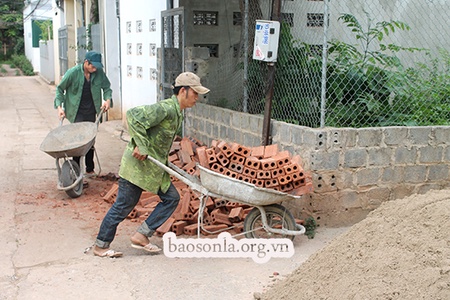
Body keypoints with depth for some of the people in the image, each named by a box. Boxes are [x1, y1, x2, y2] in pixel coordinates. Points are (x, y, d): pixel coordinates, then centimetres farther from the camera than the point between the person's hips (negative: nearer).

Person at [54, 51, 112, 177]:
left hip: (91, 112, 4)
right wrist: (59, 106, -11)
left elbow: (107, 87, 10)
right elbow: (60, 88, -3)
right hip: (77, 113, -4)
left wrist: (108, 99, -8)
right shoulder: (73, 72, -14)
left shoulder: (99, 72, -5)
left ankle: (90, 169, 27)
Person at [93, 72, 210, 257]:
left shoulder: (177, 113, 10)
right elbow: (133, 116, -27)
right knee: (124, 205, 0)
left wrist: (166, 163, 18)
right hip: (138, 164, -10)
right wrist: (141, 146, -26)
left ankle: (141, 236, 11)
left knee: (171, 198, 7)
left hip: (155, 166, 10)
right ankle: (100, 245, 16)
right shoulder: (164, 108, -21)